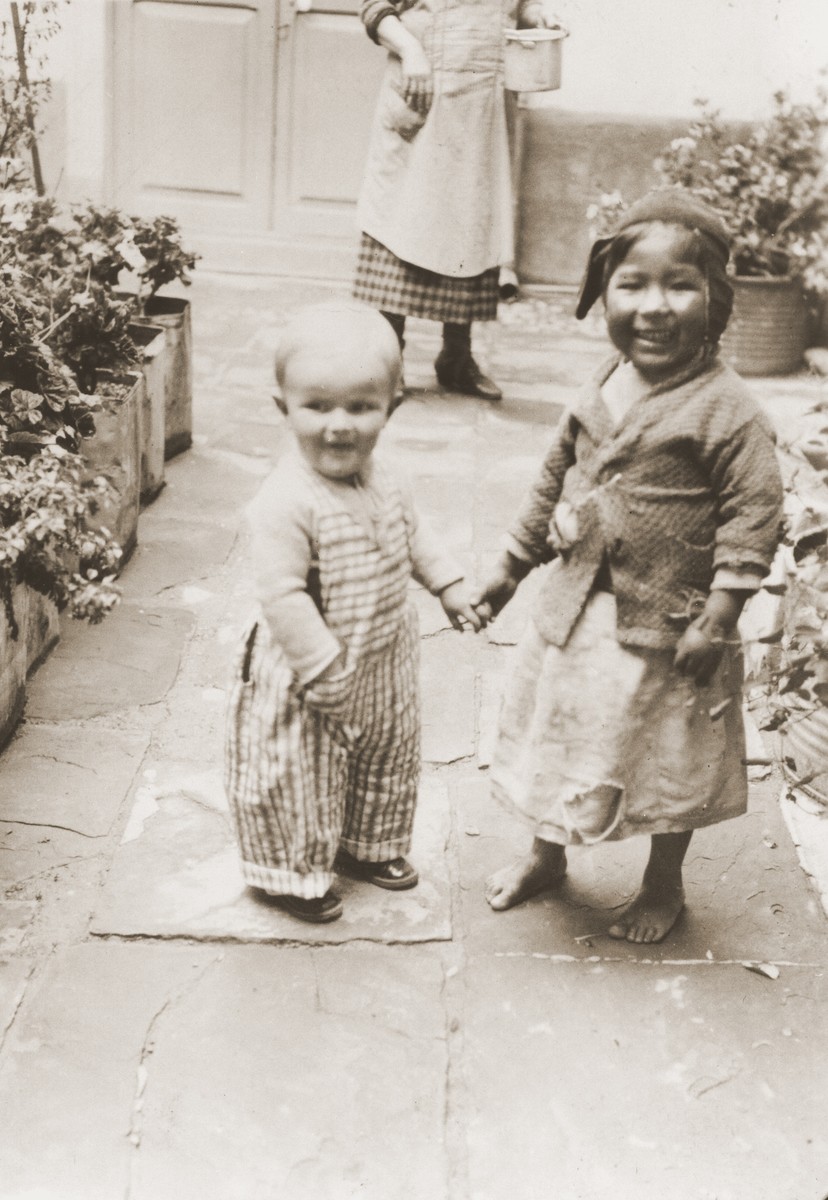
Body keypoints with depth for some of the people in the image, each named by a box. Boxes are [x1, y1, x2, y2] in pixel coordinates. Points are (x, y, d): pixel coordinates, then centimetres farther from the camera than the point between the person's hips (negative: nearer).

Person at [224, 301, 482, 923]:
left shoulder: (381, 479, -4)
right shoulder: (286, 502, -31)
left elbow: (411, 533, 15)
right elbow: (281, 595, -31)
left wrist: (449, 583, 13)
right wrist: (325, 669, -28)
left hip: (385, 663, 8)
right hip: (308, 680, -8)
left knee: (387, 759, 25)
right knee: (301, 777, 10)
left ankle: (367, 845, 49)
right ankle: (294, 873, 33)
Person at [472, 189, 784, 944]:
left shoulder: (725, 410, -19)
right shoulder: (602, 393, 0)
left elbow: (755, 512, -20)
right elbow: (556, 481, 11)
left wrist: (717, 617, -24)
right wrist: (512, 567, 15)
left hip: (665, 627, -6)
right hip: (575, 609, 6)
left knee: (670, 758, 12)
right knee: (556, 735, 20)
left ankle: (665, 885, 34)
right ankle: (547, 855, 43)